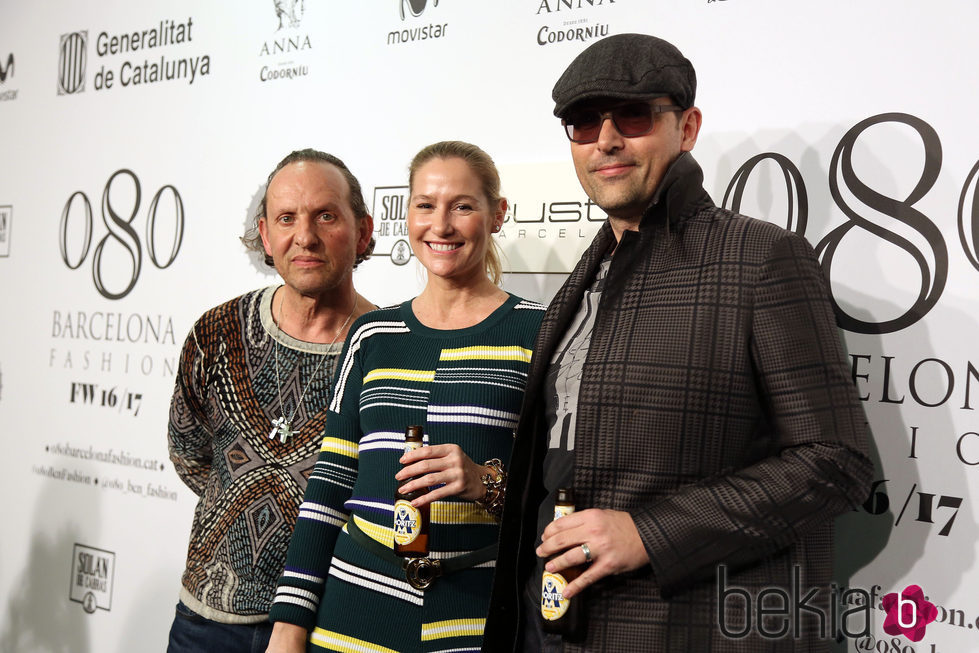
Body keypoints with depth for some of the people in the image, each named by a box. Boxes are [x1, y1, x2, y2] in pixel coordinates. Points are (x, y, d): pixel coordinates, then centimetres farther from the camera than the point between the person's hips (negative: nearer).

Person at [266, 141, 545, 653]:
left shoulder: (537, 334, -2)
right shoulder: (372, 335, 7)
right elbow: (331, 482, 8)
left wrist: (490, 483, -20)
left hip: (479, 611, -2)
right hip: (360, 597, 3)